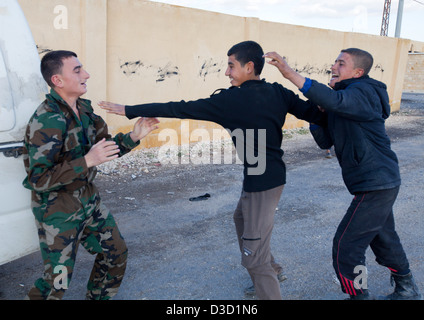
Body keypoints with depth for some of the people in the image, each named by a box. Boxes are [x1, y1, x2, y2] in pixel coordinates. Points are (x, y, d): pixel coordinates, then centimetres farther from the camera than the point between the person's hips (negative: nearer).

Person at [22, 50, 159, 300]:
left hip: (89, 201, 8)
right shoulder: (46, 121, -24)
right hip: (58, 212, -8)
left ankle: (98, 297, 38)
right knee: (57, 282, 0)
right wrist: (87, 161, -34)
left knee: (116, 253, 16)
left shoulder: (84, 109, 2)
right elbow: (38, 180, -27)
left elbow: (107, 148, 12)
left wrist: (133, 137, -5)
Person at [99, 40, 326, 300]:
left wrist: (130, 110, -9)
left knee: (254, 258, -1)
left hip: (261, 184, -9)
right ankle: (269, 273, 49)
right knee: (242, 218, 32)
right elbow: (313, 113, 3)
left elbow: (181, 109, -16)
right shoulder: (278, 93, -1)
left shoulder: (231, 100, -18)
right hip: (273, 176, 9)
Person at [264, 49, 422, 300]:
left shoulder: (363, 92, -16)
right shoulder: (346, 96, 13)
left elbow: (335, 100, -40)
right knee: (383, 238, 25)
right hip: (382, 182, 10)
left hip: (375, 184, -10)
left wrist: (290, 73, -44)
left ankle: (358, 293, 12)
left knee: (346, 245, -6)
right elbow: (326, 141, 9)